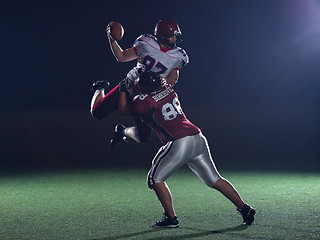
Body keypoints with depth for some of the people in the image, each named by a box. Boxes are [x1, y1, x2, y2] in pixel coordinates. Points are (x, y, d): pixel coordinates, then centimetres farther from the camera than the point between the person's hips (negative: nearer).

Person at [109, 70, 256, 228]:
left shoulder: (143, 102, -7)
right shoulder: (168, 89, 12)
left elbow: (123, 110, 11)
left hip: (180, 143, -7)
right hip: (198, 139, 7)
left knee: (155, 179, 10)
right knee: (215, 180, 17)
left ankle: (171, 218, 6)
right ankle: (244, 209, 16)